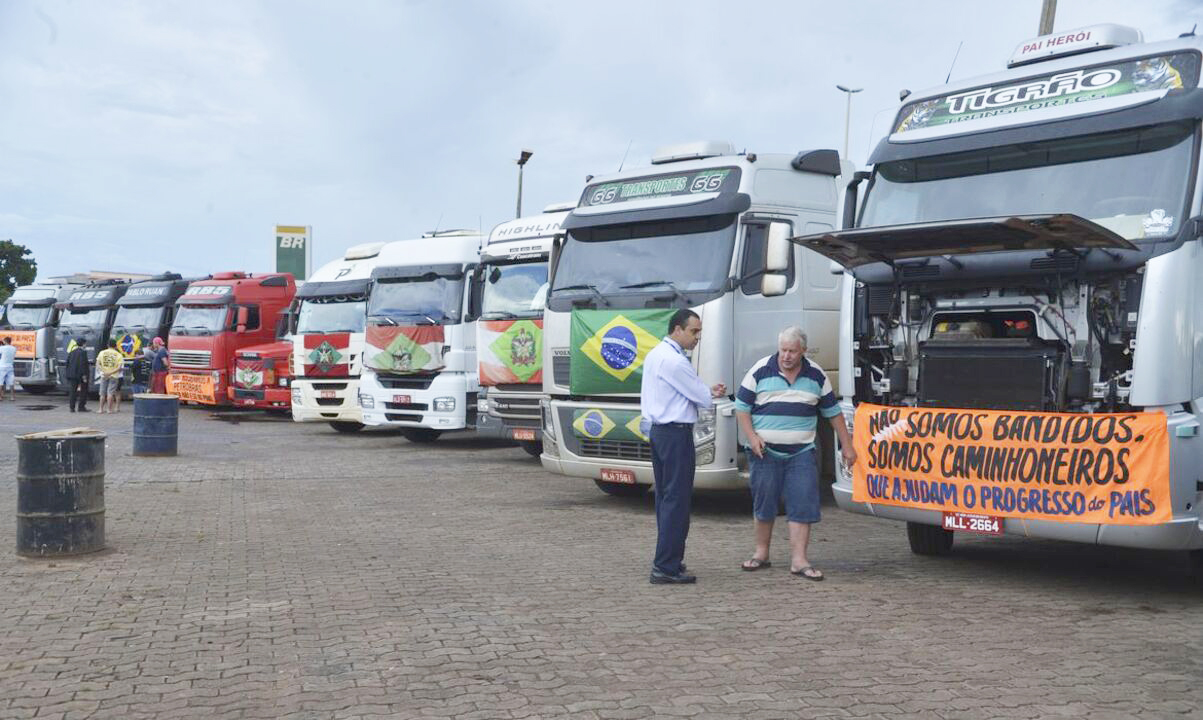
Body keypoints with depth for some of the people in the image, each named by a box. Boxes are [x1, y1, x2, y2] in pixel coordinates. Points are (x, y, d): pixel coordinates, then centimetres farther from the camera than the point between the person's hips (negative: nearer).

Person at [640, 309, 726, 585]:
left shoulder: (655, 355, 15)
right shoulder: (675, 361, -17)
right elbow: (702, 398, -10)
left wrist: (707, 390, 9)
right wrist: (714, 393, 11)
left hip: (657, 430, 11)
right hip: (676, 434, -11)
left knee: (664, 497, 14)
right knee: (677, 500, -8)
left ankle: (665, 561, 20)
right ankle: (666, 567, -8)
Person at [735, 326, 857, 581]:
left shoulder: (816, 375, 5)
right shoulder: (761, 371, -2)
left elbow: (833, 412, 12)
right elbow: (741, 407, 2)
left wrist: (847, 446, 10)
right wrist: (752, 437, -10)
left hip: (801, 452, 1)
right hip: (765, 451, -1)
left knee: (803, 505, -5)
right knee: (763, 503, 5)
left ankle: (799, 559, -2)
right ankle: (761, 553, 20)